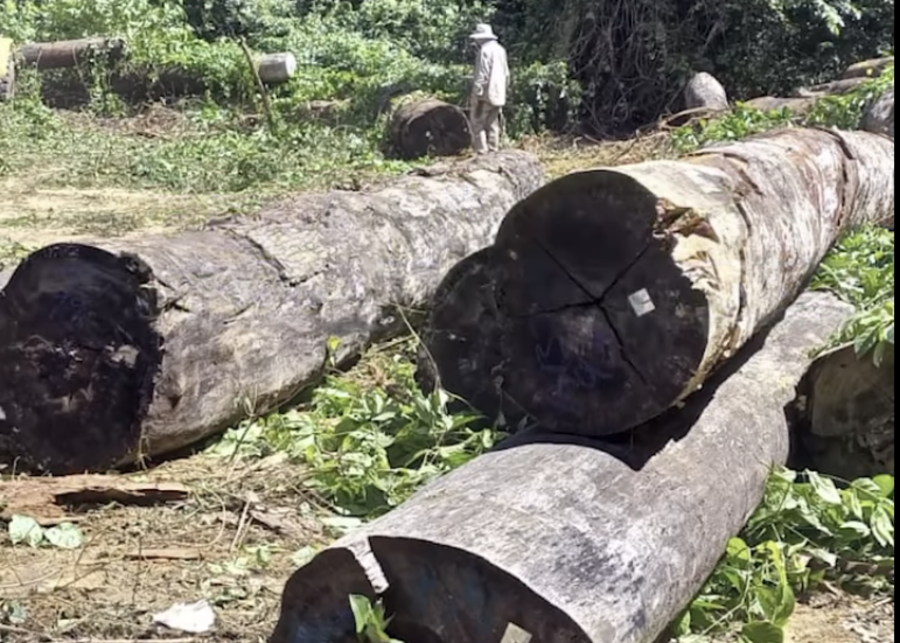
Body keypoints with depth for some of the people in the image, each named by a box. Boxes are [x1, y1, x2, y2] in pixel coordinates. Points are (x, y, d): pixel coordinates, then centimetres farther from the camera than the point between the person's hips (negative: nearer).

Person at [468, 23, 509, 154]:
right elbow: (506, 74, 17)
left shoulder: (484, 51, -13)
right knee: (493, 124, 13)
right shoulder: (500, 50, 13)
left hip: (486, 94, -8)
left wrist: (477, 96, -14)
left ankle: (482, 151, -8)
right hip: (498, 94, 8)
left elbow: (481, 76, -17)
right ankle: (493, 151, 14)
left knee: (478, 123, -3)